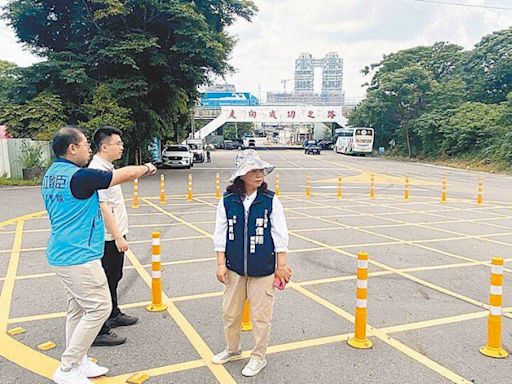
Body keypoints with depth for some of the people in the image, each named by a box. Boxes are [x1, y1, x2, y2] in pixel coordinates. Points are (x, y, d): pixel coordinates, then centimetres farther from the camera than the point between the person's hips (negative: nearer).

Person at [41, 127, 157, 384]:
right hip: (79, 256, -10)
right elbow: (125, 175, -12)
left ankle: (78, 363, 25)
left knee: (78, 309, 16)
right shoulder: (79, 176, -19)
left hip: (62, 254, 10)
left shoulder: (51, 175, 10)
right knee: (99, 308, -3)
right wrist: (146, 168, 7)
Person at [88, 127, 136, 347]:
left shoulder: (106, 168, 13)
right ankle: (99, 332, 6)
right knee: (105, 283, -3)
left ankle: (113, 315, 37)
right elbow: (103, 207, -24)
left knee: (113, 279, 22)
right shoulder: (98, 171, -20)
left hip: (115, 236, 10)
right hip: (109, 238, -10)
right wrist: (118, 236, -22)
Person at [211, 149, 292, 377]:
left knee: (260, 315, 8)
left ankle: (258, 357, 28)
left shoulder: (271, 201, -7)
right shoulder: (227, 201, -5)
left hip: (263, 269, -2)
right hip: (234, 268, 2)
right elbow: (221, 234, 0)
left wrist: (281, 266, -3)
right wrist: (221, 264, -2)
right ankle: (232, 348, 40)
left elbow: (280, 235, -4)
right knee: (230, 311, 15)